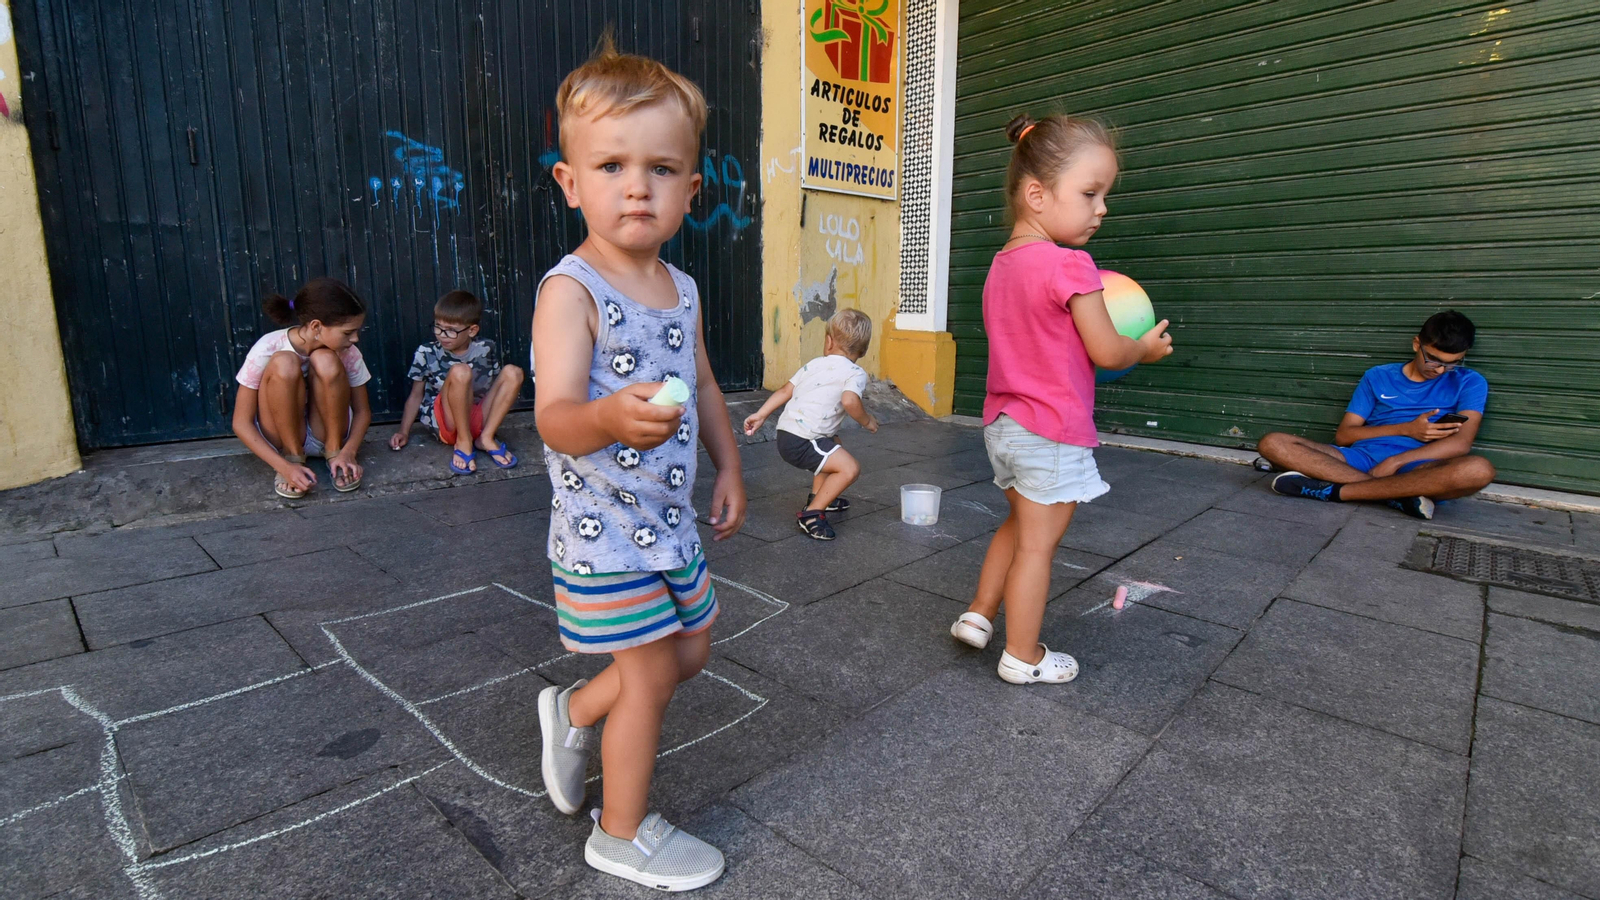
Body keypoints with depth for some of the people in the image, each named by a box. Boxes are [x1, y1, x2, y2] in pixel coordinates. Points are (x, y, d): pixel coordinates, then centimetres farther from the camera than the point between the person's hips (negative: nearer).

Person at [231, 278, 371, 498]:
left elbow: (362, 411, -7)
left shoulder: (347, 353, -17)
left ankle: (334, 452, -11)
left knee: (326, 361, -26)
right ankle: (293, 458, -15)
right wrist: (285, 467, -34)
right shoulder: (268, 349, -23)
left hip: (327, 434, 2)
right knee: (284, 363, -29)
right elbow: (241, 423, -20)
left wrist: (347, 452, -28)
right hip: (282, 436, -1)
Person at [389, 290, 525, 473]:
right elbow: (416, 395, 5)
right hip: (446, 422, -3)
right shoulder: (426, 354, -3)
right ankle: (463, 442, -17)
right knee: (460, 371, -31)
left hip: (478, 419, 3)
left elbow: (497, 386, 13)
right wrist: (404, 432, -2)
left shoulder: (486, 350, 2)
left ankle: (486, 438, -15)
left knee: (513, 372, -15)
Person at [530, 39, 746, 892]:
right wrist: (609, 418, -47)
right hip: (602, 524, -7)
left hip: (668, 516, 8)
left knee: (690, 647, 19)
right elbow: (555, 419, -27)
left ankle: (574, 711, 44)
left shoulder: (680, 289, 4)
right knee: (650, 675, 4)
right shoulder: (571, 289, -18)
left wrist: (729, 468, 15)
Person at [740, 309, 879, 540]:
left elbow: (785, 391, 15)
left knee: (833, 443, 34)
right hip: (800, 442, -9)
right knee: (850, 468, -16)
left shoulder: (814, 364, 17)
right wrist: (867, 420, -5)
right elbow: (849, 400, -23)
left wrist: (760, 415, 21)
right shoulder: (856, 373, -3)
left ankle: (818, 495, 41)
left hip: (785, 434, 9)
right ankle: (811, 514, -13)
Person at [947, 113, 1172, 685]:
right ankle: (1023, 657, 17)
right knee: (1038, 543, 3)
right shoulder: (1069, 266, -18)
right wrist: (1148, 347, 4)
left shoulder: (1001, 265, 8)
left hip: (1004, 423, 8)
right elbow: (1106, 353, -15)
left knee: (1020, 524, 25)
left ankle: (978, 614, 31)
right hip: (1053, 433, -8)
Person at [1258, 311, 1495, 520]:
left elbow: (1460, 443, -5)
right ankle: (1400, 494, -29)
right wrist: (1406, 429, -4)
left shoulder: (1469, 383, 10)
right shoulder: (1378, 376, 15)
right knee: (1272, 443, -21)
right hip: (1362, 460, 2)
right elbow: (1343, 436, 8)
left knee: (1479, 470, -36)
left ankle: (1333, 490, -31)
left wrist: (1395, 462, -17)